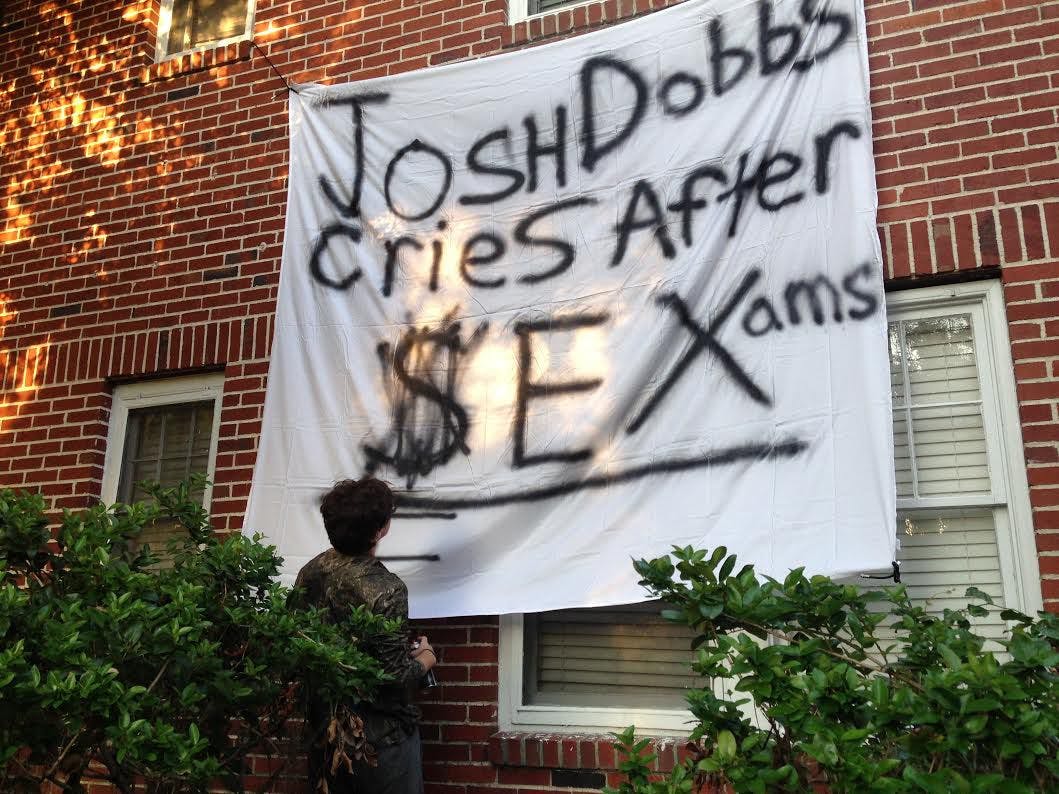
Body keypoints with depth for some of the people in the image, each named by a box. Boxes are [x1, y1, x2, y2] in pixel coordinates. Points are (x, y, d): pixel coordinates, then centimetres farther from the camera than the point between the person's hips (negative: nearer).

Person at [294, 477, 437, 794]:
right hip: (381, 736, -6)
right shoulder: (384, 589, -24)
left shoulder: (308, 573, -4)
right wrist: (427, 657, -1)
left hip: (324, 730, 6)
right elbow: (397, 678, -22)